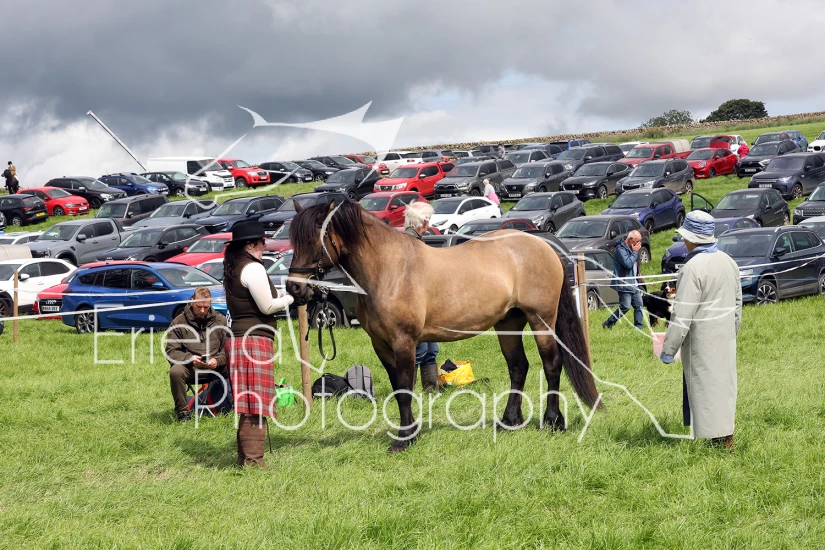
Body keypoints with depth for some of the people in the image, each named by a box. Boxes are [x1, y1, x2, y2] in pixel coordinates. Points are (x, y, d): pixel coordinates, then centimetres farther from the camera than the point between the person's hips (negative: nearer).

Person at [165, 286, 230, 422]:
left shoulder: (220, 320, 10)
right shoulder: (179, 323, 4)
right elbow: (171, 352, 0)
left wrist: (217, 360, -17)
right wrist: (189, 359, -19)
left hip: (215, 367, 2)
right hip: (190, 368, -1)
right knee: (175, 371, -36)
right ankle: (182, 412, -17)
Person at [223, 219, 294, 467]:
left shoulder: (233, 269, 16)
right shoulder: (253, 268, -12)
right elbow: (267, 306, -12)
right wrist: (291, 298, 1)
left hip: (237, 338, 9)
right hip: (255, 339, -9)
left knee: (247, 404, 13)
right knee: (256, 403, -7)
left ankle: (244, 457, 17)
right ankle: (253, 460, -8)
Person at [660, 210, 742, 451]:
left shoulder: (693, 268, -19)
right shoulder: (728, 262, 7)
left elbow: (682, 314, -20)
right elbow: (737, 303, 16)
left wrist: (668, 349, -16)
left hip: (702, 341, -8)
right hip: (725, 340, 8)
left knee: (706, 389, -1)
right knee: (723, 384, 15)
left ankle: (719, 441, 1)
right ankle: (726, 438, 22)